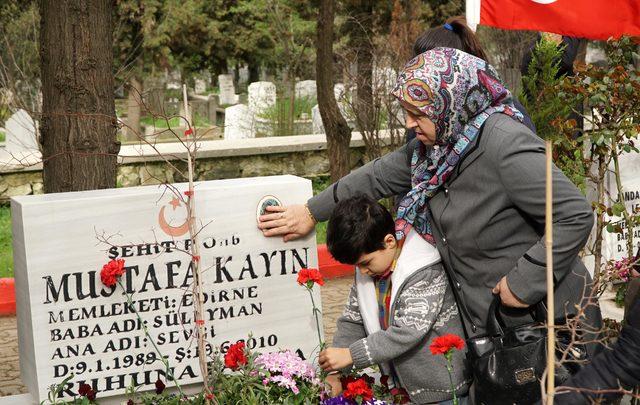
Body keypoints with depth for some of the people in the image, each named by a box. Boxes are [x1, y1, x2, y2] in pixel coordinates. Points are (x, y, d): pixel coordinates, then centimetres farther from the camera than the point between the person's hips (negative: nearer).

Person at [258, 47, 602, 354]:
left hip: (545, 323, -8)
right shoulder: (437, 143, 1)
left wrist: (524, 283, -26)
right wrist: (312, 212, 19)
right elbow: (380, 175, 15)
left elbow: (576, 216, -28)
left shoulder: (505, 145, -26)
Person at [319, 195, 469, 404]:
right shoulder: (367, 272, 2)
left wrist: (351, 355, -28)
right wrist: (335, 373, -6)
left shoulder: (426, 272, -23)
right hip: (401, 388, 7)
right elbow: (351, 322, 6)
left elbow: (408, 332, -29)